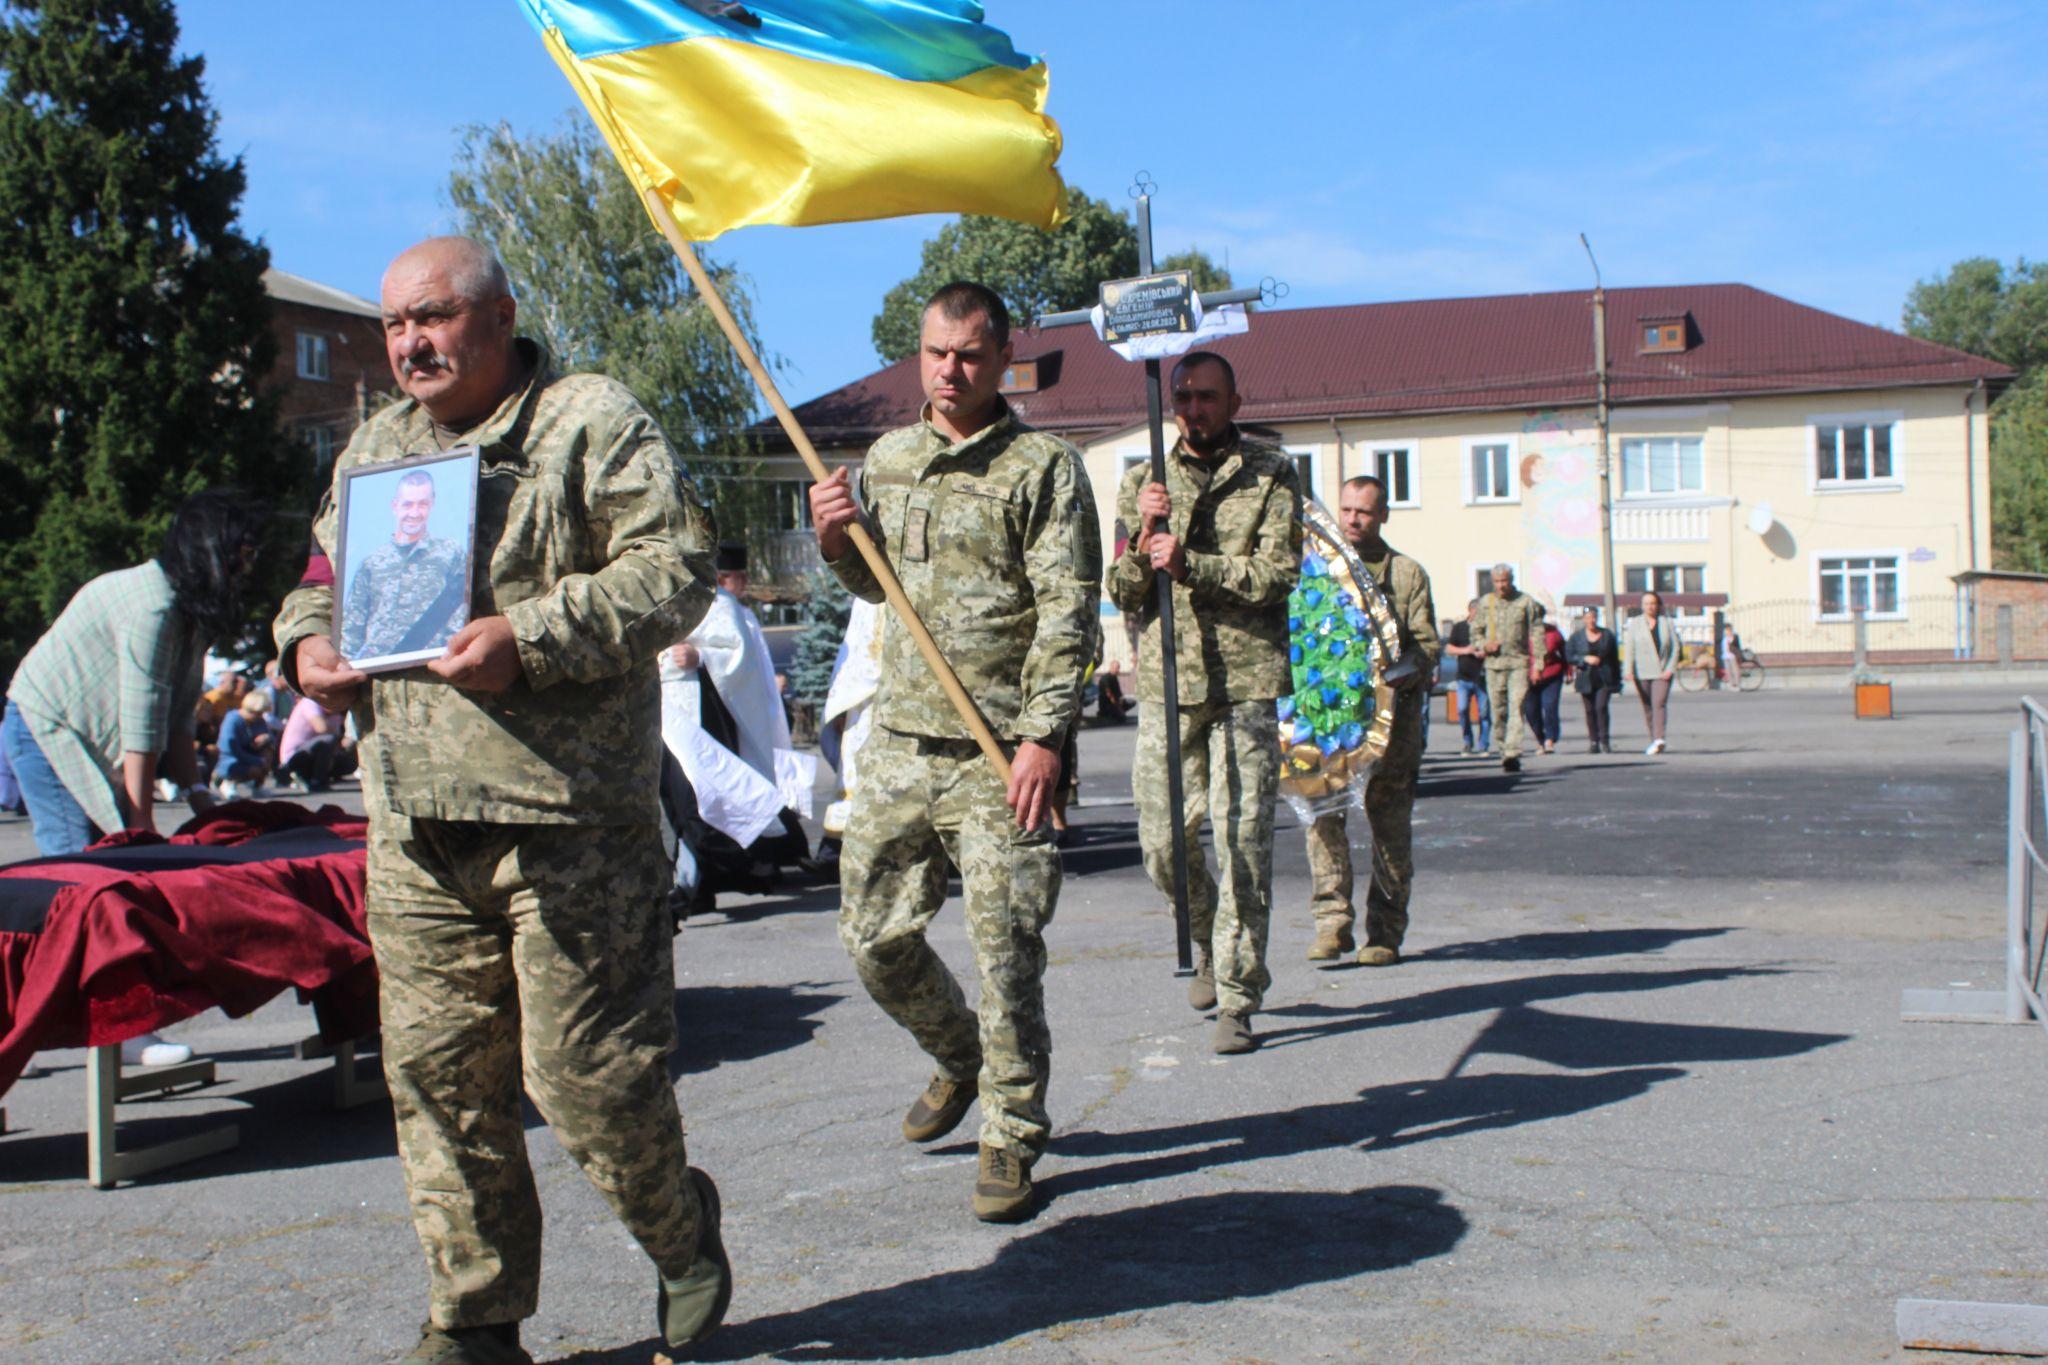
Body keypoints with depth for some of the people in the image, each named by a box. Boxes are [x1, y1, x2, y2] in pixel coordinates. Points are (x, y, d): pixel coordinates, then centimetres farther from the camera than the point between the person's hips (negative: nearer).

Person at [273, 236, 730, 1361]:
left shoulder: (591, 421, 0)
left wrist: (532, 636, -19)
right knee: (437, 1077, 7)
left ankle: (680, 1236, 26)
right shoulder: (374, 447, 21)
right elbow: (326, 572, 31)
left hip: (568, 815, -6)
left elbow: (676, 565, -10)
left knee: (586, 1068, -3)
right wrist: (309, 639, 8)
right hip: (415, 826, 6)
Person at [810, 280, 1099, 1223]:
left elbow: (1067, 612, -9)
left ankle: (1011, 1139, 14)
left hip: (999, 755, -6)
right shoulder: (887, 460, 15)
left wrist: (1043, 735, -18)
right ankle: (960, 1060, 37)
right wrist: (837, 542, 4)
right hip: (900, 742, 6)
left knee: (1005, 951, -3)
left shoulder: (1043, 466, -3)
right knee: (875, 936, 10)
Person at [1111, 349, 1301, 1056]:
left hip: (1244, 681, -3)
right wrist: (1142, 535, -12)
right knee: (1162, 840, 5)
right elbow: (1122, 594, 7)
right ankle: (1211, 938, 35)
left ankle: (1237, 999, 5)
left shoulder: (1270, 475, 4)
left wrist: (1189, 564, -19)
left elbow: (1278, 573, -8)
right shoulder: (1142, 482, 12)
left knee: (1244, 839, -5)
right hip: (1165, 680, 3)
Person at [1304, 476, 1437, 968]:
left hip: (1392, 711, -1)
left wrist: (1400, 675, -16)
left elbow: (1427, 645, 5)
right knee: (1321, 808, -12)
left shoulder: (1407, 573, 11)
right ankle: (1332, 919, -10)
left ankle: (1385, 932, 7)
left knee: (1390, 821, 0)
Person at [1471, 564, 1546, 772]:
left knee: (1516, 708, -13)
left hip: (1519, 663, -2)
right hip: (1494, 663, 3)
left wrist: (1537, 663, -2)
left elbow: (1537, 633, 4)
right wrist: (1484, 645, -4)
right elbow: (1475, 630, 18)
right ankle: (1504, 747, 18)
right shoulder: (1485, 603, 11)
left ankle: (1513, 753, -19)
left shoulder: (1526, 602, 4)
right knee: (1498, 710, 4)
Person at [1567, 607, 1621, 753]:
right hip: (1586, 679, 1)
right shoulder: (1576, 636, 6)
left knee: (1601, 707, -14)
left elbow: (1614, 658, 9)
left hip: (1604, 679, -1)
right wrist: (1585, 659, -14)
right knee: (1590, 710, 2)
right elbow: (1569, 655, 1)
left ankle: (1605, 741, -7)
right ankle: (1593, 742, 9)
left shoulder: (1607, 635, 6)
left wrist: (1617, 679, 7)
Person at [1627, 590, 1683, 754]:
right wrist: (1630, 671, -8)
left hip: (1662, 673, -1)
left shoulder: (1667, 622, 8)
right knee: (1647, 708, 5)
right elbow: (1630, 648, 2)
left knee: (1659, 704, -17)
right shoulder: (1635, 623, 7)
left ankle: (1659, 740, -28)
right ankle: (1654, 741, 16)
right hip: (1642, 673, 1)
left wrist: (1670, 669, -6)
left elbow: (1675, 647, 5)